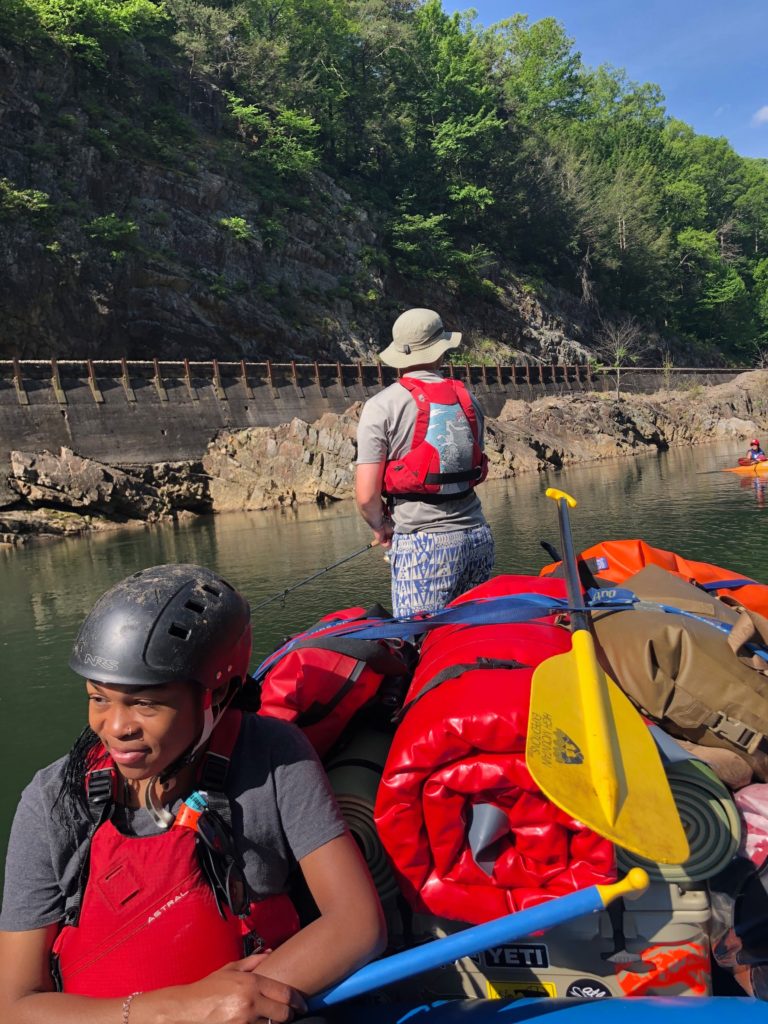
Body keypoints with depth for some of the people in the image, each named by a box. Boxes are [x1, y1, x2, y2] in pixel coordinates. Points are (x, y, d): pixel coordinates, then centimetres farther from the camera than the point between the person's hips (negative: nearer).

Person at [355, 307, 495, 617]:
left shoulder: (382, 406, -5)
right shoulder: (466, 398, 9)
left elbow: (366, 495, -9)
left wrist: (380, 526, 11)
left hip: (424, 546, -5)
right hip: (478, 537, 5)